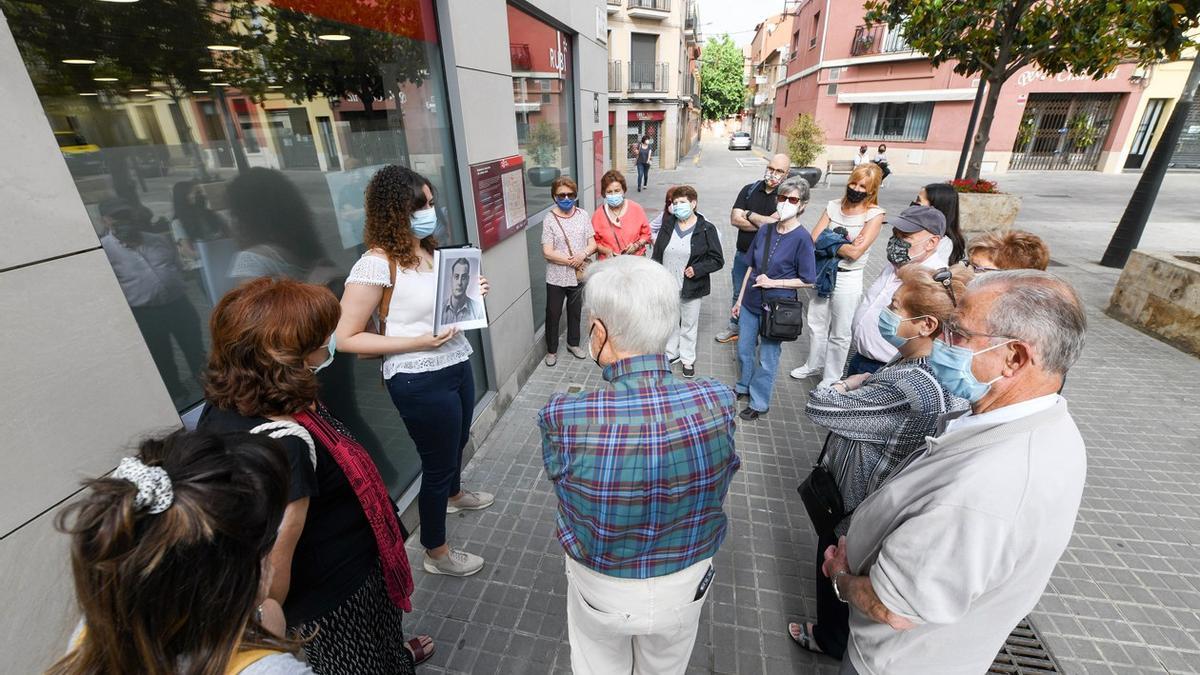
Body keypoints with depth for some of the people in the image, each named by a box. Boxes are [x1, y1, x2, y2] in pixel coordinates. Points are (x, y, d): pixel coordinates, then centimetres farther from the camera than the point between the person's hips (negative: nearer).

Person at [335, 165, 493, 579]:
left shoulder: (428, 249, 3)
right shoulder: (376, 264, -20)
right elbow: (345, 338, -19)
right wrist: (419, 342, -25)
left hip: (457, 365, 8)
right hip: (420, 381, -8)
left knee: (457, 441, 30)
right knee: (437, 461, 9)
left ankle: (454, 495, 61)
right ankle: (436, 553, 34)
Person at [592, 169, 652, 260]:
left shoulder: (636, 208, 5)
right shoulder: (598, 214, 3)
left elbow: (646, 234, 12)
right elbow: (595, 242, 8)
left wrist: (636, 245, -6)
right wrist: (605, 251, -9)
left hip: (636, 259, 0)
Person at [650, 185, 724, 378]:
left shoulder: (706, 229, -9)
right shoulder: (668, 227, 2)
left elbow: (717, 260, -7)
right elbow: (656, 255, 8)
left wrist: (697, 269, -21)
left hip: (692, 288, -3)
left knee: (689, 324, 12)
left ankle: (688, 359, 30)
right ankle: (671, 353, 38)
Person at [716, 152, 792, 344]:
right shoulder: (749, 189, 0)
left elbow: (775, 222, -22)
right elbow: (735, 219, -9)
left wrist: (749, 214, -10)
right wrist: (764, 223, -16)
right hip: (742, 255, 4)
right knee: (738, 294, 20)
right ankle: (735, 326, 39)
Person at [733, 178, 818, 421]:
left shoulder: (802, 238, -14)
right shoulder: (765, 230, 1)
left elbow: (807, 280, -10)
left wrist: (773, 283, -18)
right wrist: (739, 300, 10)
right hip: (751, 302, 5)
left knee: (767, 358, 8)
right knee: (744, 350, 19)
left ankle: (759, 403, 26)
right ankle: (743, 387, 43)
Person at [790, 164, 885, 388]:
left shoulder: (874, 214, -11)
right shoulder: (833, 206, 2)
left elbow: (855, 252, -19)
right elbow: (814, 238, -5)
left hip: (848, 279, -5)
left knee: (839, 334, 8)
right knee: (816, 324, 19)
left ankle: (831, 378, 27)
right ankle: (814, 365, 41)